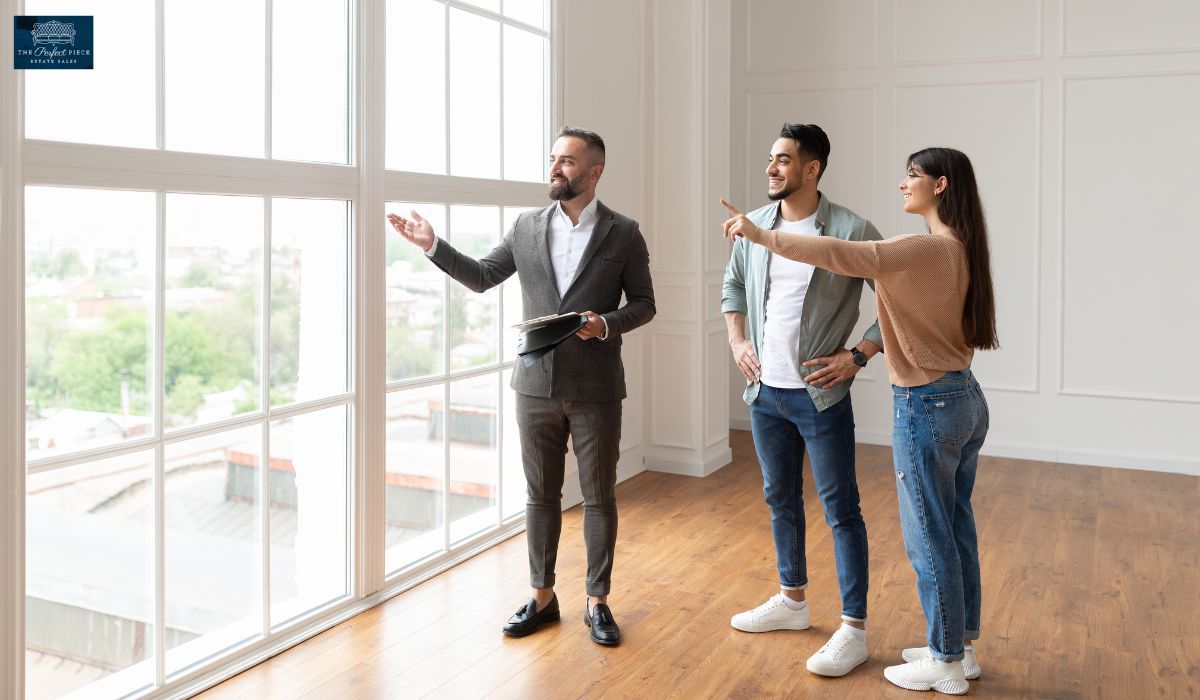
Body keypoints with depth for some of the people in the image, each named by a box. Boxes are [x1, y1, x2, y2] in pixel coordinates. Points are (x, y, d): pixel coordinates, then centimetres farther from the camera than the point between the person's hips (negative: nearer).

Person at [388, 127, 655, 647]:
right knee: (540, 495, 11)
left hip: (596, 389, -2)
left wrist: (606, 324, -17)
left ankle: (598, 600, 21)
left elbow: (643, 303, 1)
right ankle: (542, 597, 26)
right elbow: (481, 277, 11)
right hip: (537, 384, 3)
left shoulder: (623, 233, -2)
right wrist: (433, 246, 0)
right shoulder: (527, 227, 6)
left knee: (599, 497, 7)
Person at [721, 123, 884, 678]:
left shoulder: (851, 231, -13)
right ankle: (791, 600, 35)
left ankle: (853, 630, 12)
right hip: (764, 391, 6)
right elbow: (732, 286, 20)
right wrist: (737, 342, 8)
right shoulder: (754, 226, 4)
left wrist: (858, 355, -13)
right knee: (780, 499, 18)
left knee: (841, 510, 2)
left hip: (820, 396, -6)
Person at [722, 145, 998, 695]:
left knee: (929, 538, 3)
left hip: (927, 407, -9)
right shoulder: (961, 250, 8)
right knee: (956, 529, 17)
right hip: (965, 399, 9)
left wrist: (760, 234, -22)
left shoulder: (923, 249, -20)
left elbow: (837, 255, -26)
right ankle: (960, 646, 30)